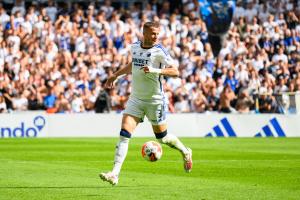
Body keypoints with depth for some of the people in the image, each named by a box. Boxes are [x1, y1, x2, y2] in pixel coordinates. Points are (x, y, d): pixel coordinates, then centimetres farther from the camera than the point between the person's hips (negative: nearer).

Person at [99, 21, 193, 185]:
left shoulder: (159, 51, -13)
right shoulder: (135, 47, 4)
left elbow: (175, 72, -20)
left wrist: (156, 70, -34)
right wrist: (115, 75, 29)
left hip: (155, 100, -4)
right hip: (136, 98, 4)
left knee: (162, 137, 10)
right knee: (124, 134, -10)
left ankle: (185, 152, 40)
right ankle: (115, 174, -13)